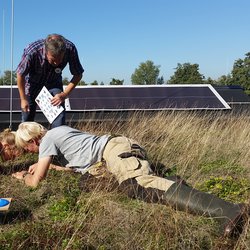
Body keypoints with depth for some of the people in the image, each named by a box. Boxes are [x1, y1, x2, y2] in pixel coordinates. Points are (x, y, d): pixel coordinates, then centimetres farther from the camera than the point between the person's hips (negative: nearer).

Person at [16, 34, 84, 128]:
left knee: (59, 116, -16)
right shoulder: (31, 52, -36)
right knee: (27, 119, 4)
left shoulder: (70, 49, -32)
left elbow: (78, 75, -16)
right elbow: (20, 75, -18)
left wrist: (64, 94, -26)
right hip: (32, 84, -1)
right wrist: (23, 99, -11)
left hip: (54, 84, 1)